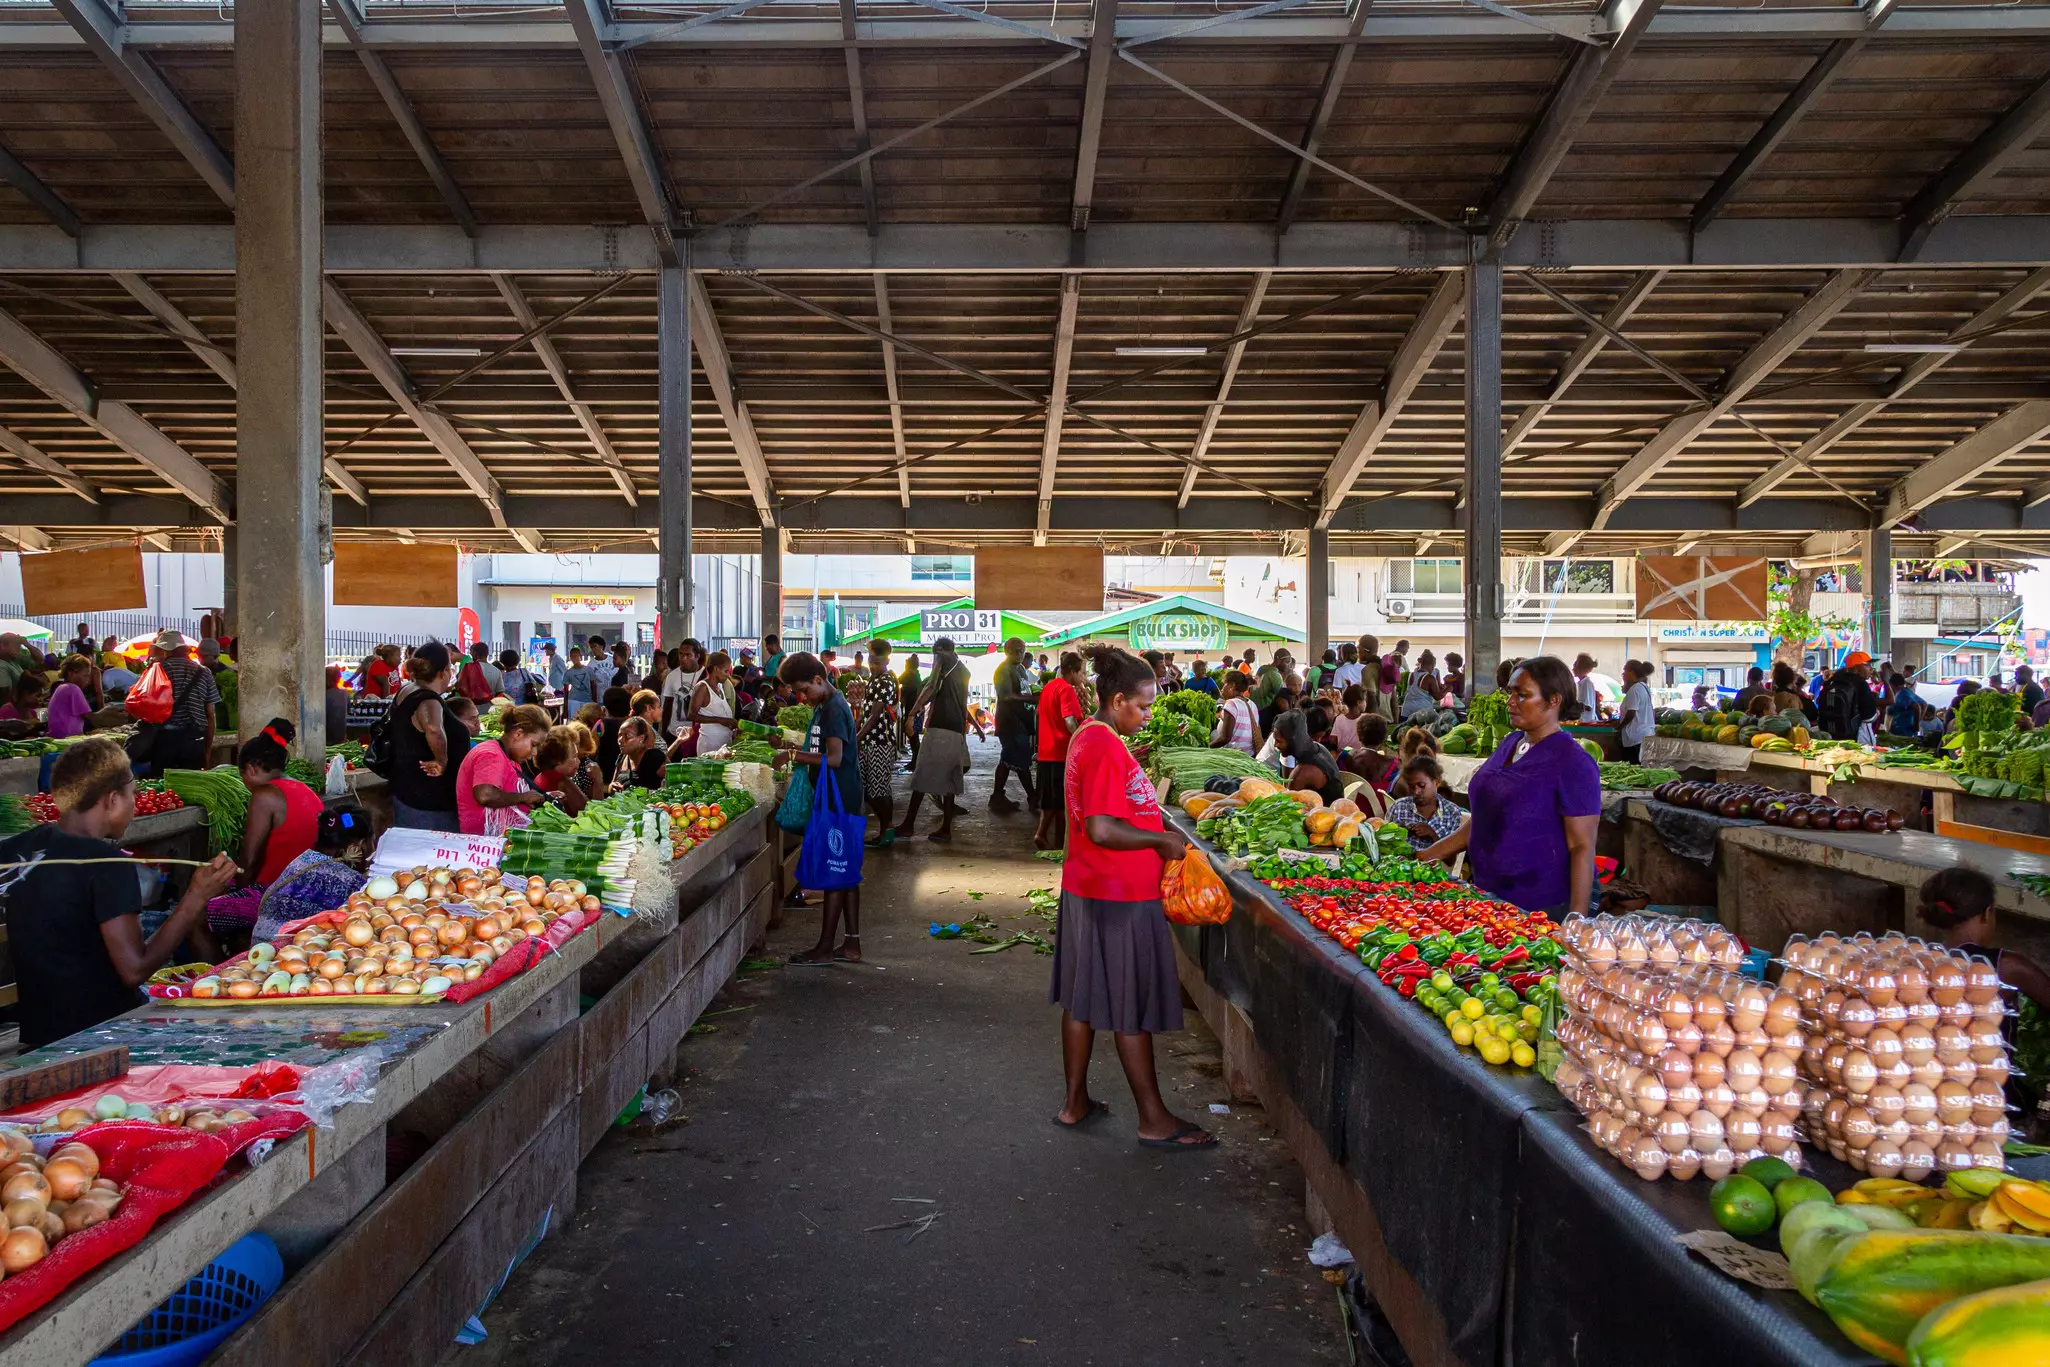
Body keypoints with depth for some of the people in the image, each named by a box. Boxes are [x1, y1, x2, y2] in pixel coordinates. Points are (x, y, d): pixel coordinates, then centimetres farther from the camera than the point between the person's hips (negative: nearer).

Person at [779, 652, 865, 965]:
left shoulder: (833, 710, -16)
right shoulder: (828, 706, 15)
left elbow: (834, 759, -24)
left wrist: (798, 757, -19)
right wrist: (799, 752, 9)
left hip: (838, 800, -10)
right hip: (842, 799, 10)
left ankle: (825, 947, 2)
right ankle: (851, 944, 16)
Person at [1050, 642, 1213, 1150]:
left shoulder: (1088, 736, 10)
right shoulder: (1106, 747, -21)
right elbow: (1102, 830, -27)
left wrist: (1157, 828, 12)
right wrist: (1162, 840, -16)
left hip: (1087, 889, 10)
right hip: (1119, 897, -10)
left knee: (1083, 998, 15)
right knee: (1132, 1009, 1)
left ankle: (1075, 1102, 26)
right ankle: (1154, 1120, 12)